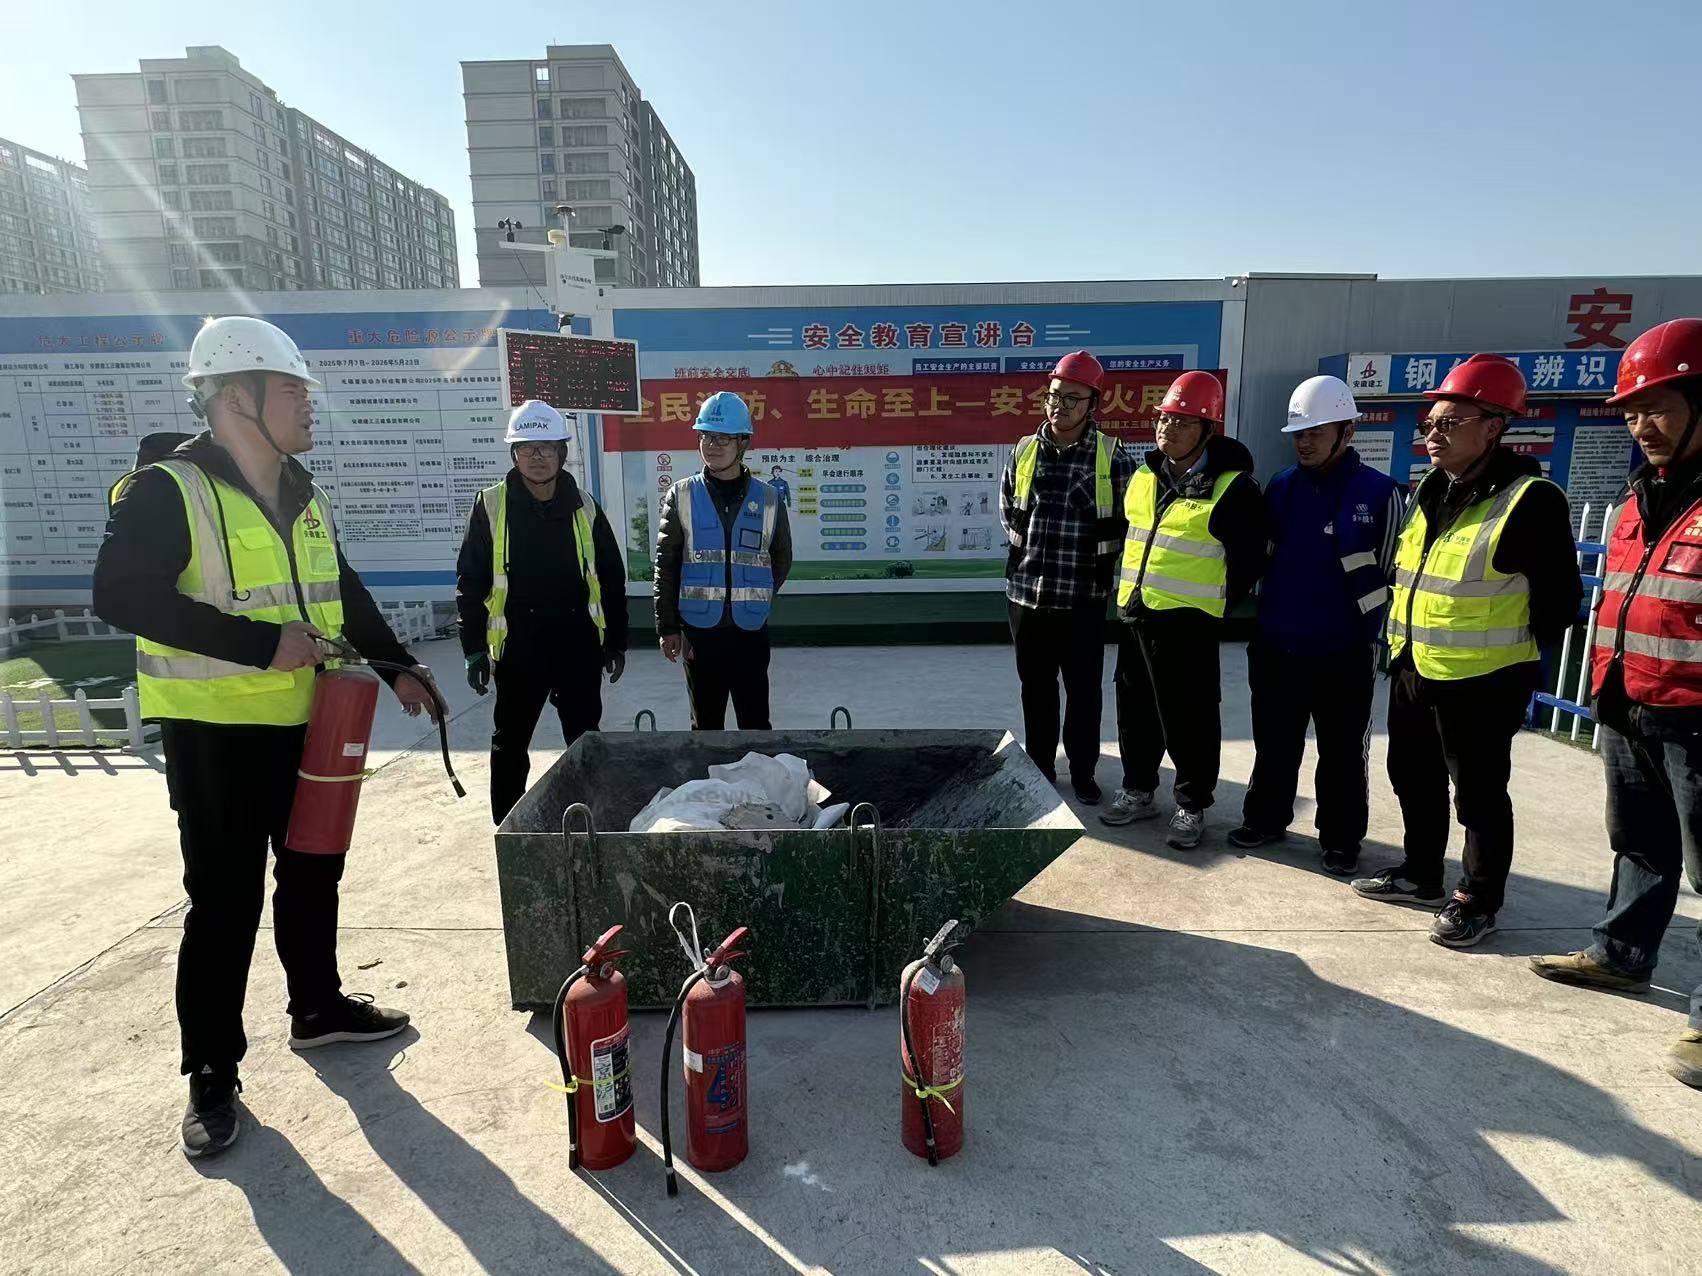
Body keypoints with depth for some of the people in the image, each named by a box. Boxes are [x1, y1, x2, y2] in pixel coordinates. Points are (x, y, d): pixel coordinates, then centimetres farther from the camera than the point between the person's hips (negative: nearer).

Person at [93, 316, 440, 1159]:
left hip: (306, 724, 7)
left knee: (312, 874, 17)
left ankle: (318, 1008, 36)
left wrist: (396, 666, 13)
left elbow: (345, 592, 19)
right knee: (224, 902, 1)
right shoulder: (167, 491, -13)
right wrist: (261, 642, -25)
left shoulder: (304, 497, 9)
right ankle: (211, 1076, 17)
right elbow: (121, 596, -22)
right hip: (215, 733, -7)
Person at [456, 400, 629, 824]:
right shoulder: (492, 505, -2)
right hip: (518, 648, -1)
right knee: (510, 744, 10)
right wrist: (474, 648, -5)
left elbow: (612, 577, 9)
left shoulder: (584, 507, 4)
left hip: (579, 645, 2)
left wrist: (616, 641, 8)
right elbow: (470, 581, -1)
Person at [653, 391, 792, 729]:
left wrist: (754, 600, 3)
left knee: (756, 724, 7)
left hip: (750, 631, 0)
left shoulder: (768, 499, 1)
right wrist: (667, 627, -3)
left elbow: (781, 560, 12)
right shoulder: (682, 496, -1)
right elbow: (666, 567, 0)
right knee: (706, 725, 12)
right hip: (699, 631, 0)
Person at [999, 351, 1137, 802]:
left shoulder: (1113, 456, -6)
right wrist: (1035, 551, 9)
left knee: (1084, 690, 8)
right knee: (1036, 687, 14)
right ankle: (1040, 767, 30)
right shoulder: (1023, 452, 3)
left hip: (1084, 597, -3)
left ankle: (1083, 771, 26)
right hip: (1026, 592, 3)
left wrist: (1096, 557, 1)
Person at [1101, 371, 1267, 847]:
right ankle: (1138, 790, 32)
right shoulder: (1144, 476, 9)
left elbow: (1247, 561, -6)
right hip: (1134, 615, 7)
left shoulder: (1232, 487, -11)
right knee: (1135, 710, 16)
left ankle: (1191, 806, 19)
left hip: (1188, 624, -6)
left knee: (1188, 720, 3)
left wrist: (1212, 606, -2)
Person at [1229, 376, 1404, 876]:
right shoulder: (1281, 486, 5)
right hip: (1276, 646, 4)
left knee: (1341, 754, 9)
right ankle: (1265, 819, 31)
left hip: (1342, 652, -3)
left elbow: (1382, 572, -3)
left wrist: (1365, 633, -2)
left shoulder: (1379, 492, -8)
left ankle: (1340, 839, 23)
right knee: (1274, 744, 15)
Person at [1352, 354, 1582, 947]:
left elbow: (1559, 600, -12)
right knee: (1414, 779, 19)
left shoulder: (1529, 500, -16)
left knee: (1479, 793, 6)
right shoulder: (1430, 490, 8)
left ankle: (1479, 900, 23)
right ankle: (1420, 874, 36)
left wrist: (1513, 656, -4)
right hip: (1413, 671, 8)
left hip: (1480, 682, -8)